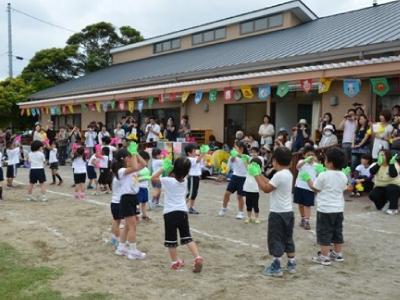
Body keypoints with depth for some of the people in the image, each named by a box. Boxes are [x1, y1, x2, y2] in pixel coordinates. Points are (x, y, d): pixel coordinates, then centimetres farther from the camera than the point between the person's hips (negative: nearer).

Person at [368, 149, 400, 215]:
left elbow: (393, 175, -34)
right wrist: (378, 164, -40)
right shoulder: (375, 164, -3)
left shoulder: (394, 165, -12)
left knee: (390, 189, -36)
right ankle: (383, 203, 10)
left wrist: (391, 164, -43)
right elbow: (371, 172, -27)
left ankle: (394, 208, -15)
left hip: (393, 186, -3)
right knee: (372, 195, -25)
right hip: (380, 187, 3)